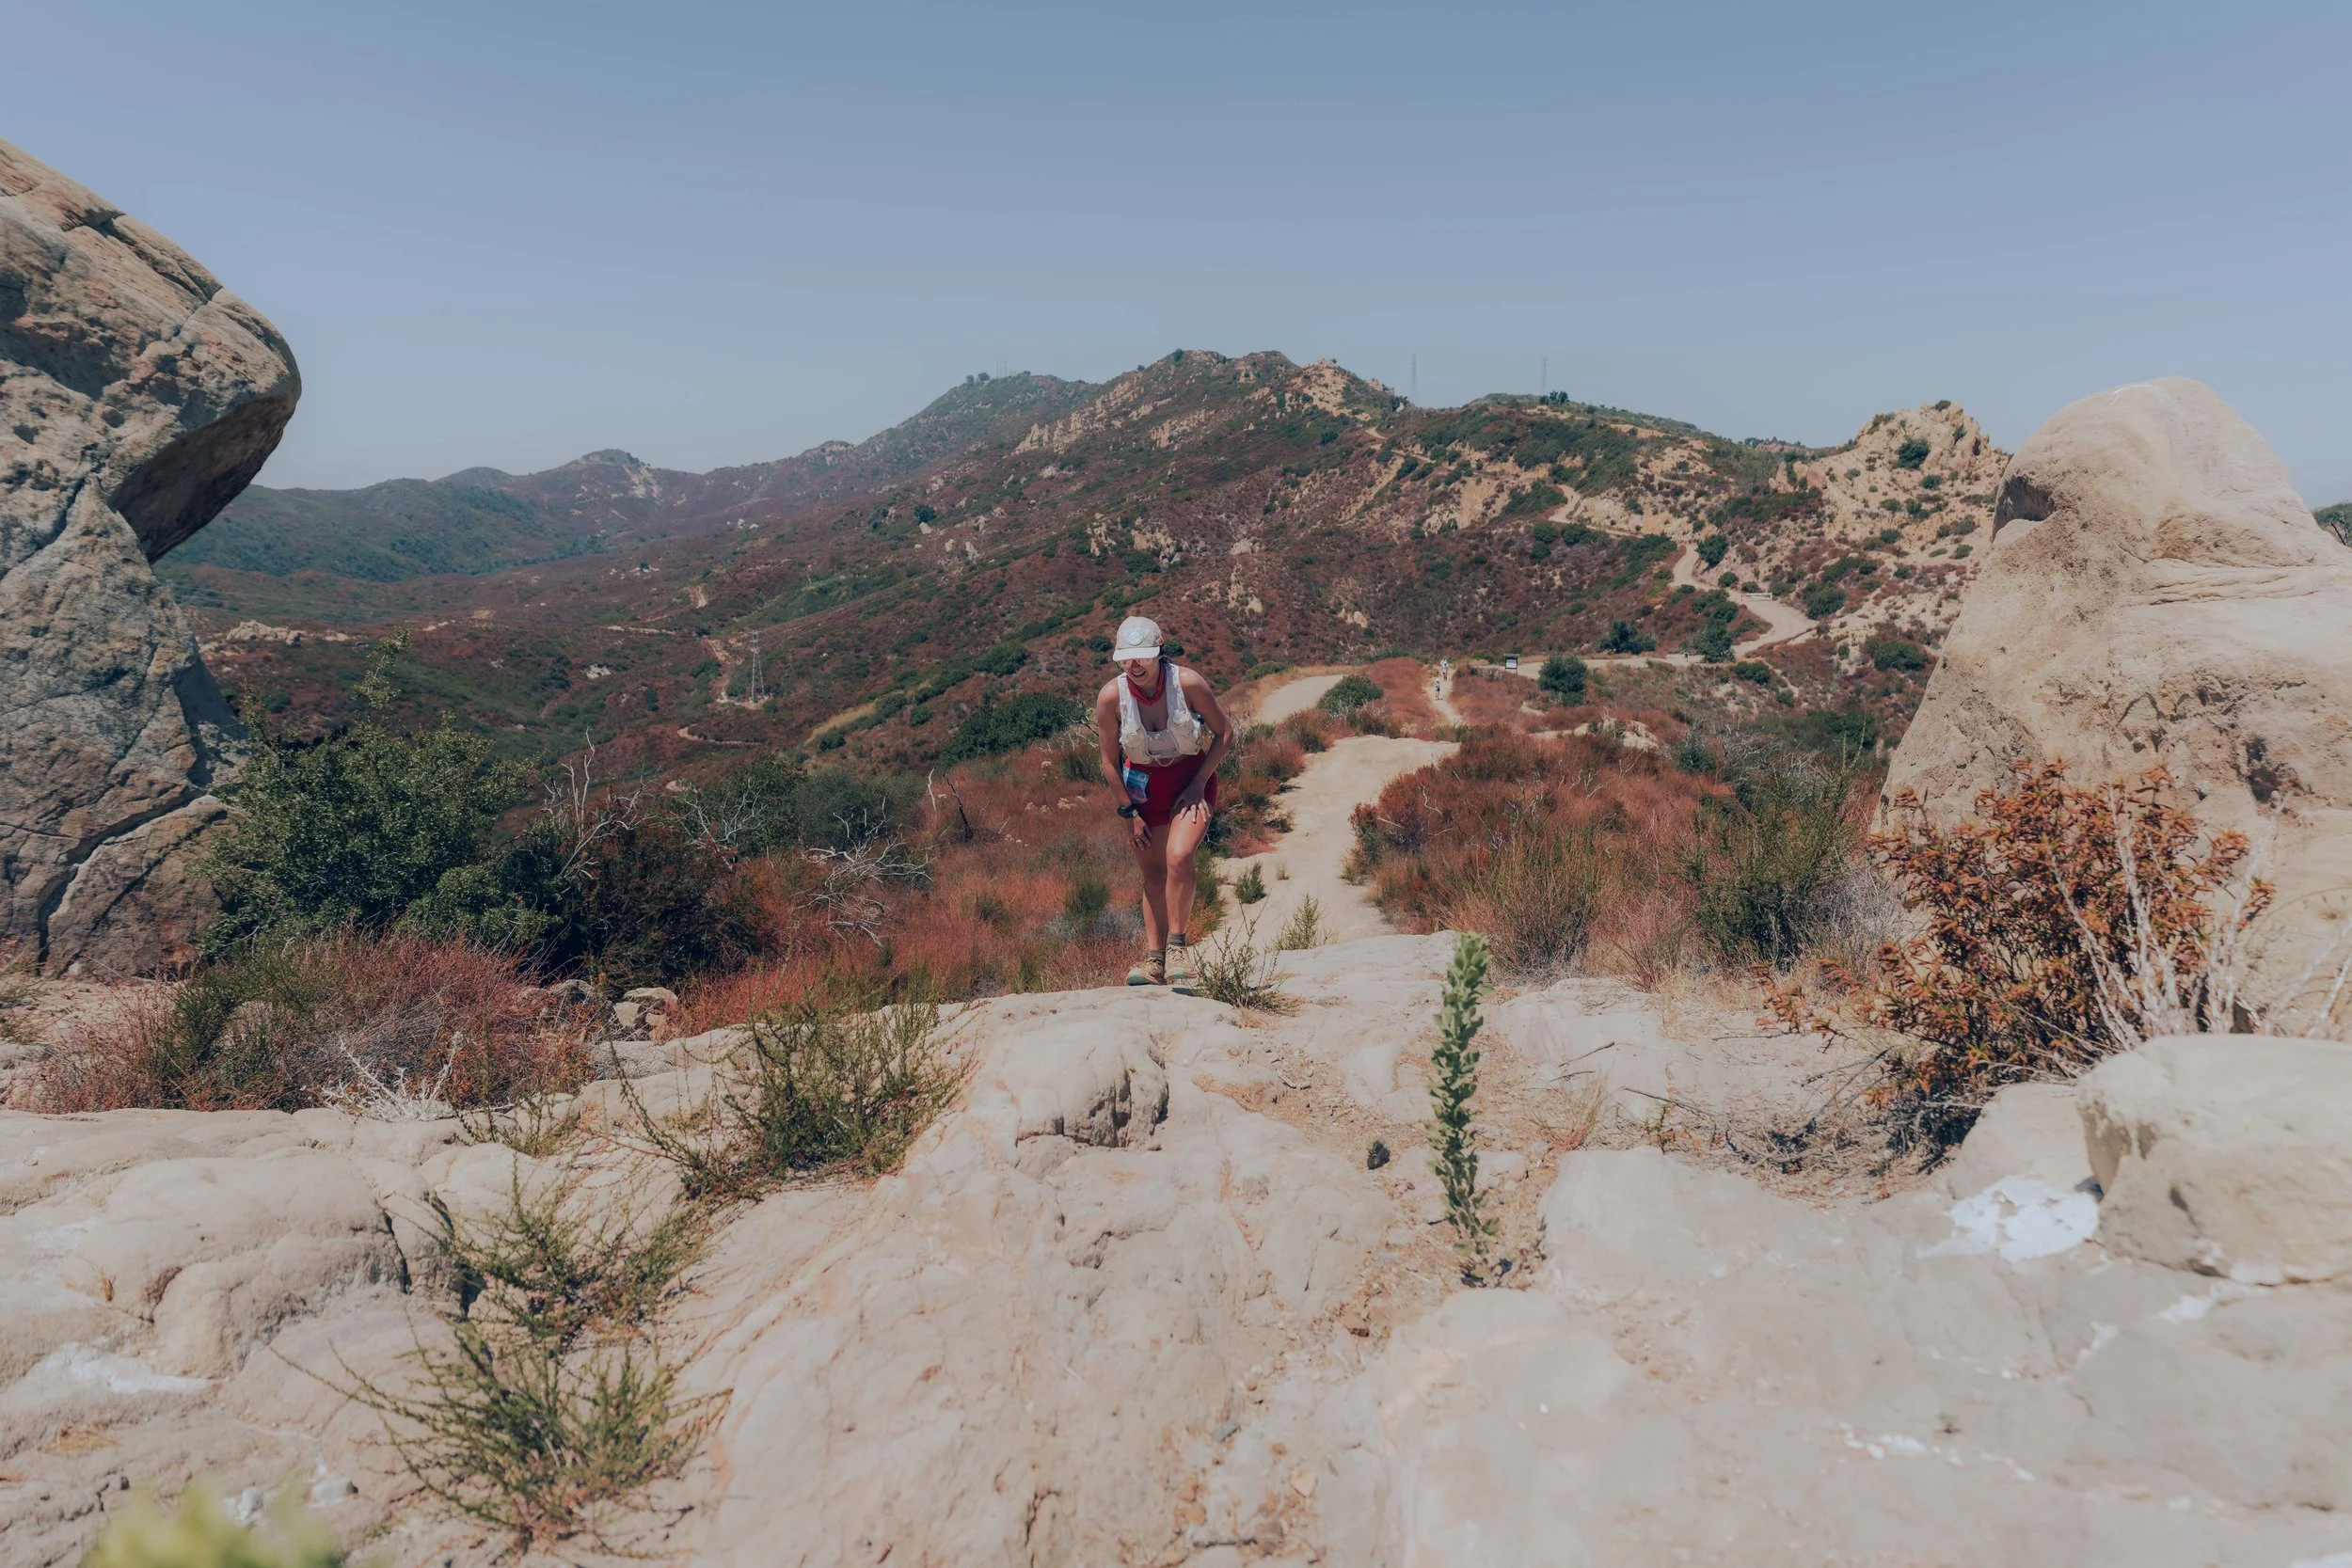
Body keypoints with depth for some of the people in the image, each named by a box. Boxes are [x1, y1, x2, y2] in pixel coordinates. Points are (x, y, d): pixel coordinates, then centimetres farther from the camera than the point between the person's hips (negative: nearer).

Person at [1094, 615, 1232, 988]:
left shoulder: (1188, 682, -22)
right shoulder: (1111, 697, -17)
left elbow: (1224, 734, -8)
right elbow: (1110, 762, -4)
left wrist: (1198, 784, -12)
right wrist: (1129, 813, -3)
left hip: (1192, 780, -2)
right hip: (1143, 786, 2)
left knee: (1178, 858, -23)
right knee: (1152, 875, 6)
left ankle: (1177, 945, -7)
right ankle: (1154, 960, 16)